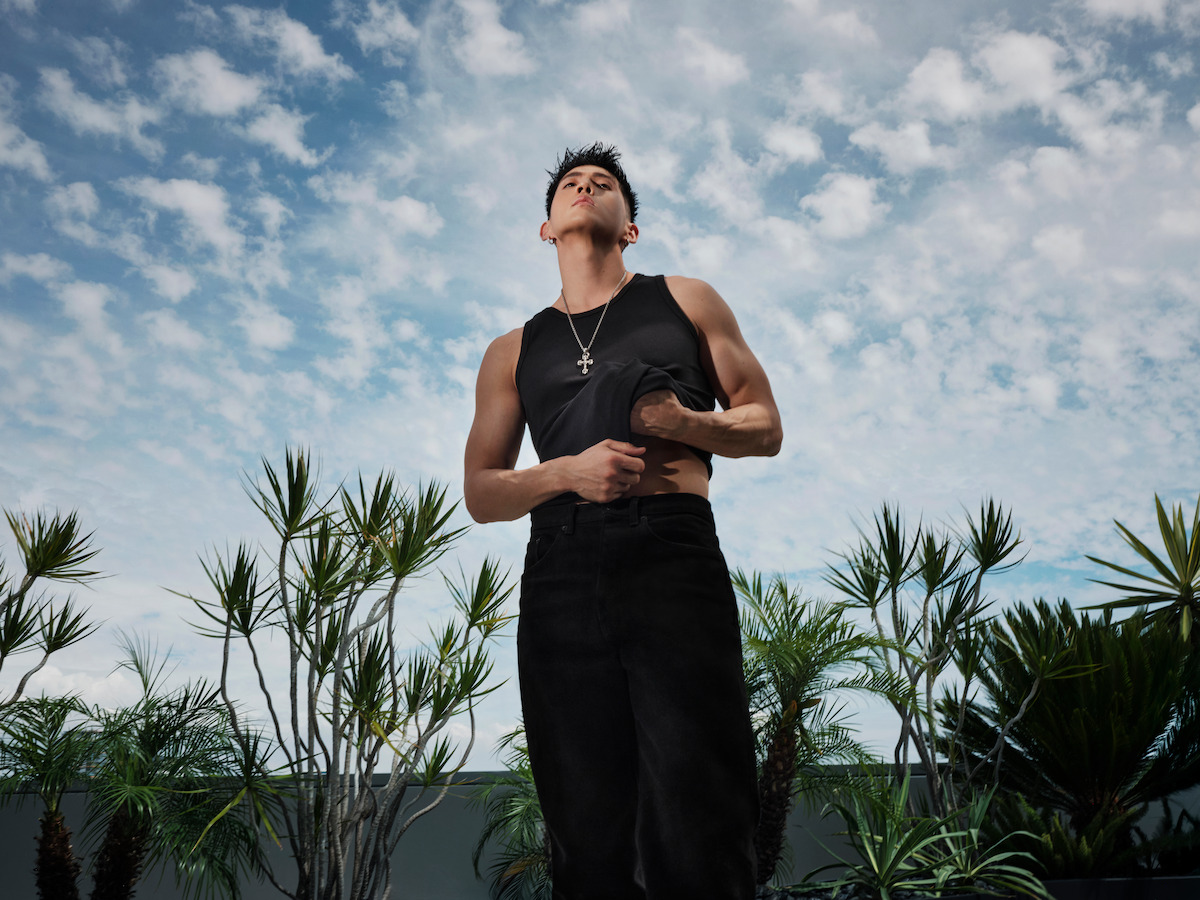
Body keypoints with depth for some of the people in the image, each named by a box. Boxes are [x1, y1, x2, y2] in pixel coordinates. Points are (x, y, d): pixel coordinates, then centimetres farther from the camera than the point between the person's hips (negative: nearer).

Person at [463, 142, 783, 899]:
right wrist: (568, 471, -4)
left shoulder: (685, 301, 20)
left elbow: (766, 428, 16)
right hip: (560, 573, 2)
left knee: (696, 836, -10)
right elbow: (481, 491, 17)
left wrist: (686, 423, -6)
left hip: (673, 556, -2)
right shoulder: (512, 352, 23)